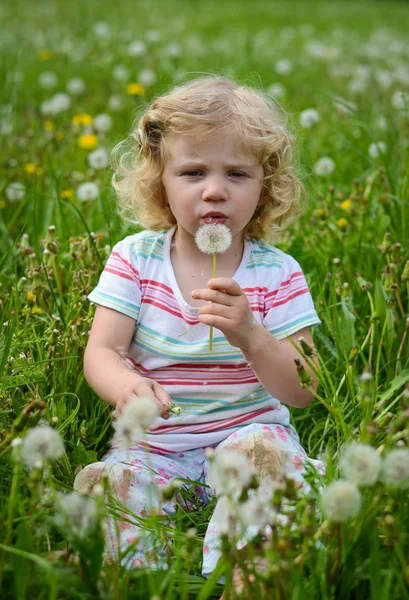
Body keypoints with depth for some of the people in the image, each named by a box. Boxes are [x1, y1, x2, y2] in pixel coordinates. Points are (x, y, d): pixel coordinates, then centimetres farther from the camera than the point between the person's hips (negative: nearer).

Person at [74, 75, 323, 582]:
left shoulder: (278, 273, -3)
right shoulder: (134, 259, 0)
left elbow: (302, 391, -8)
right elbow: (100, 353, -8)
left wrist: (249, 337, -28)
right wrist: (126, 387, -33)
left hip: (248, 432, 0)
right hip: (153, 446, 1)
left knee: (267, 447, -32)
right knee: (102, 484, -28)